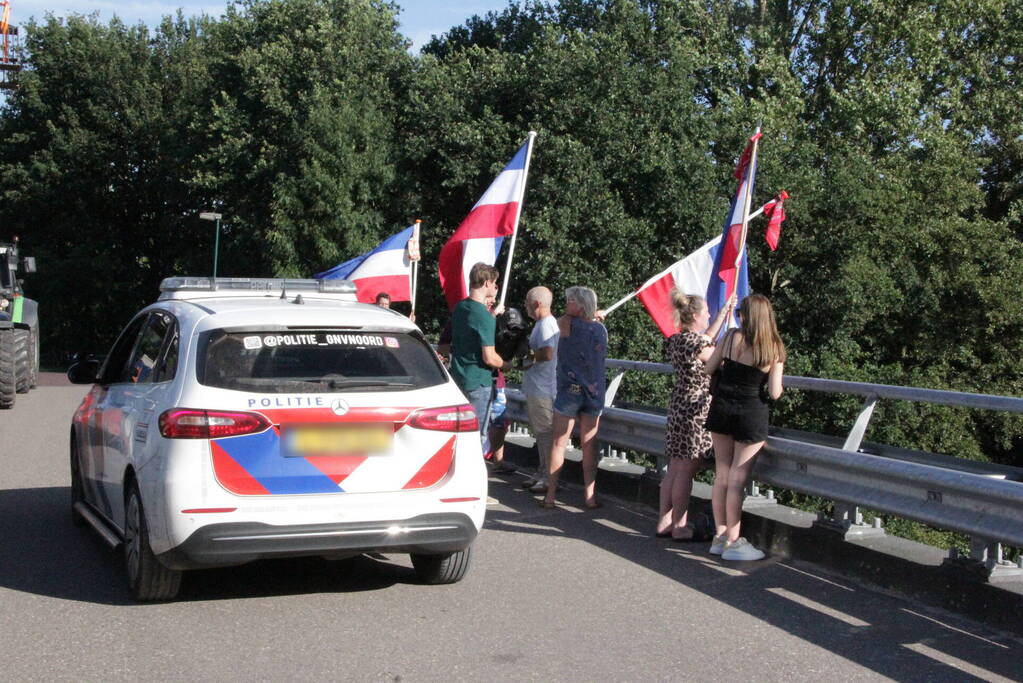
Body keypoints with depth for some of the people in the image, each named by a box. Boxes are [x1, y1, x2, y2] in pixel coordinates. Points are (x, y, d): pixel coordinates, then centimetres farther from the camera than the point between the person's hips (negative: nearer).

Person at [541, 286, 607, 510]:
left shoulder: (567, 325, -11)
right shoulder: (601, 329, 2)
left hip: (569, 390, -4)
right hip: (594, 391, 4)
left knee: (559, 443, 4)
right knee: (589, 445, 8)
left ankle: (550, 495, 6)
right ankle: (590, 496, 8)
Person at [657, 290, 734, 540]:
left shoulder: (677, 339, 11)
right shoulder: (695, 342, -17)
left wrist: (724, 312, 30)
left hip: (679, 405, 9)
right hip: (696, 409, -9)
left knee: (674, 469, 13)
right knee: (686, 471, -3)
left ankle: (665, 522, 18)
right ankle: (680, 527, 3)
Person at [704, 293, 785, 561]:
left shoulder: (732, 337, -3)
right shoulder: (774, 349, -6)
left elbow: (709, 368, 4)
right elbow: (774, 393, -8)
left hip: (721, 408, 3)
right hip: (751, 414, -3)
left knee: (721, 475, 11)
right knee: (737, 479, 0)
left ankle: (720, 535, 20)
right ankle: (733, 541, 5)